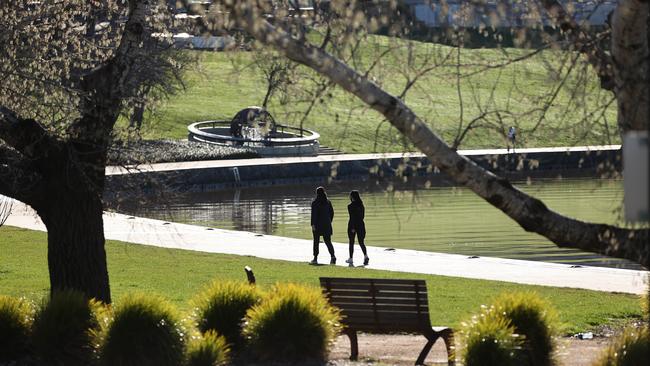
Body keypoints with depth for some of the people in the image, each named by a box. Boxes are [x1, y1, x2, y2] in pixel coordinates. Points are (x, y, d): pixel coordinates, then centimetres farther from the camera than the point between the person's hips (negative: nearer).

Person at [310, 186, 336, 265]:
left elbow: (313, 214, -14)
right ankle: (333, 256, -14)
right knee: (328, 241, 5)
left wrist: (313, 225, -14)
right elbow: (332, 213, 10)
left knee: (316, 241, 8)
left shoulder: (315, 202, -9)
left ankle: (315, 258, 10)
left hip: (318, 224, -4)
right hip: (327, 225, 4)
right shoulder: (328, 202, 5)